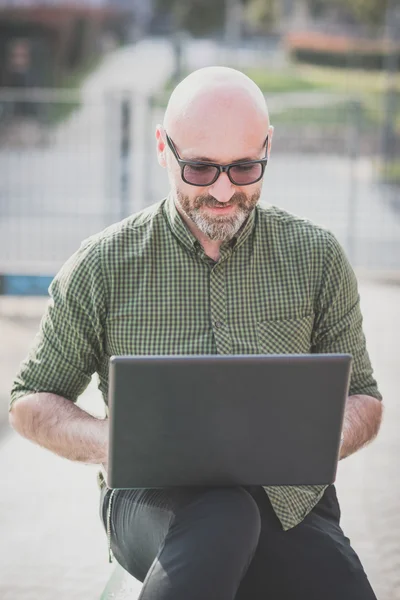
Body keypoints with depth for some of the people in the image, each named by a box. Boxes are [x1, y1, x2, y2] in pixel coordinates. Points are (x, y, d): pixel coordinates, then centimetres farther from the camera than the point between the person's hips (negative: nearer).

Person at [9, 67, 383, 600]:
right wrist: (108, 443, -13)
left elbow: (363, 400, 14)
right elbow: (31, 401, 9)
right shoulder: (104, 266, 1)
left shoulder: (317, 258, 5)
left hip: (289, 501, 2)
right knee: (223, 518, -37)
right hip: (151, 498, -2)